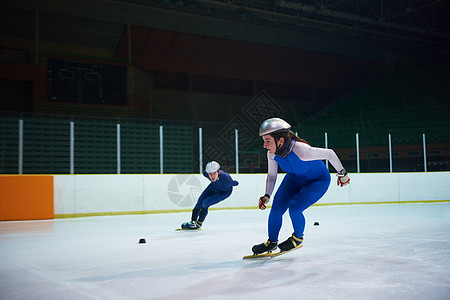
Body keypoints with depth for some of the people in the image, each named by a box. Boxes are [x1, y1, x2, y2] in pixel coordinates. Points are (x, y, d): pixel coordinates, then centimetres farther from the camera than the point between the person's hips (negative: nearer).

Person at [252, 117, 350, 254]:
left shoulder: (301, 150, -40)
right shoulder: (272, 153, -21)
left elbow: (329, 153, -26)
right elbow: (271, 175, -2)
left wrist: (342, 174, -12)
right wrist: (267, 196, -14)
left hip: (318, 181, -5)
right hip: (295, 178, 6)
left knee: (294, 208, -21)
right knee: (276, 208, -7)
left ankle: (298, 238, 10)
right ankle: (272, 242, 17)